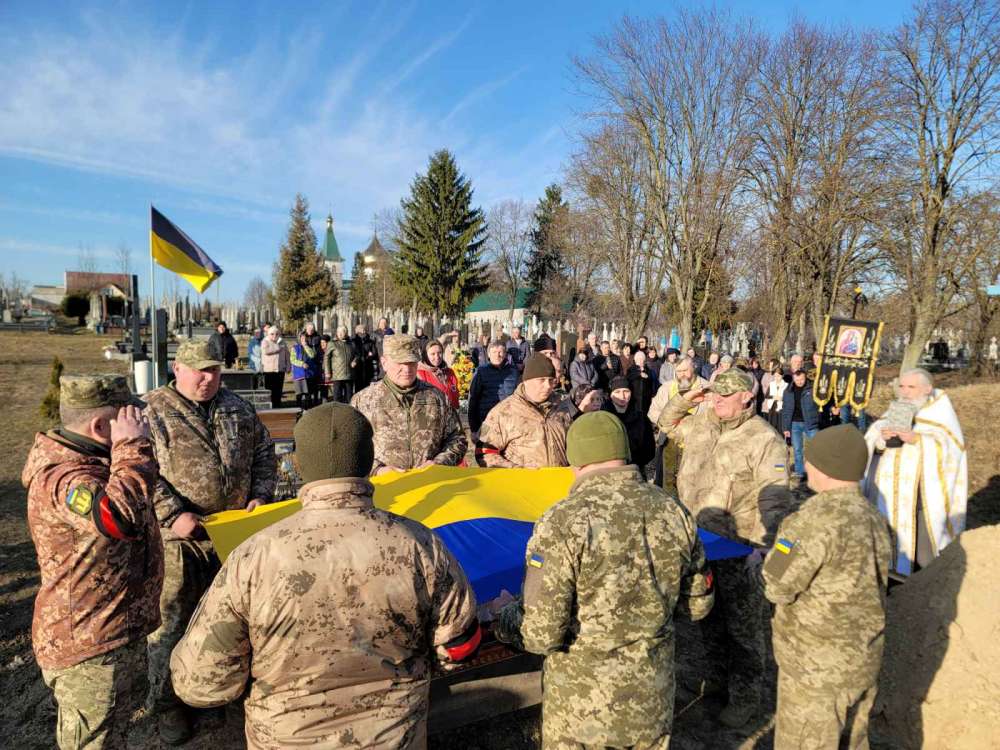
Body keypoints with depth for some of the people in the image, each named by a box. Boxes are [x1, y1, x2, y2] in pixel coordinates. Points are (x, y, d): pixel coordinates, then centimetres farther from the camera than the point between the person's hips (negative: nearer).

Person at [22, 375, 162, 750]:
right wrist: (133, 447, -36)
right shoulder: (61, 479, -27)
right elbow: (119, 516, -47)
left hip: (116, 632, 10)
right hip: (88, 647, -10)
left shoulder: (90, 462, 6)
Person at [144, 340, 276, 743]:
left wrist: (260, 495, 0)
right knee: (172, 620, 8)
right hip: (178, 538, -4)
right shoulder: (153, 411, -8)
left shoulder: (238, 408, 7)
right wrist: (173, 515, -19)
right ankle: (167, 703, 27)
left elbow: (263, 453, 13)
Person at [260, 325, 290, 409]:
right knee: (270, 390, -3)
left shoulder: (282, 342, 13)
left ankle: (277, 407, 15)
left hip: (280, 369, 4)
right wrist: (278, 347, -11)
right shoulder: (265, 341, 1)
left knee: (278, 390, 7)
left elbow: (286, 354, 16)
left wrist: (288, 366, 9)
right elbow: (266, 351, -19)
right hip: (269, 370, -4)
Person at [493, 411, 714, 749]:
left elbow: (541, 634, -21)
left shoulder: (563, 522, -23)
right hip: (654, 700, 4)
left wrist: (506, 618, -1)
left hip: (581, 707, -4)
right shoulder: (673, 512, -8)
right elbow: (697, 604, 4)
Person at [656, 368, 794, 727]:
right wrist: (685, 399, 5)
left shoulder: (764, 440, -16)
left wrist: (767, 548, -29)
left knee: (742, 626, 8)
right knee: (709, 620, 23)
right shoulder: (700, 422, 3)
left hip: (739, 550, -6)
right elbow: (668, 425, 22)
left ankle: (744, 696, 25)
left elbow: (774, 500, -19)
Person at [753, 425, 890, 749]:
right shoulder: (872, 516, 2)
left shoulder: (819, 518, -26)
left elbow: (776, 586, -21)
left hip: (817, 667, -8)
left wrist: (768, 559, -2)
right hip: (865, 660, 8)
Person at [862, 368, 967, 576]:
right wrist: (881, 438, -20)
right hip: (890, 494, 4)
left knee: (926, 562, 0)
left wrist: (916, 439, -28)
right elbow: (867, 444, 1)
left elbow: (950, 449, -15)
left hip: (926, 496, -4)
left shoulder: (941, 413, 0)